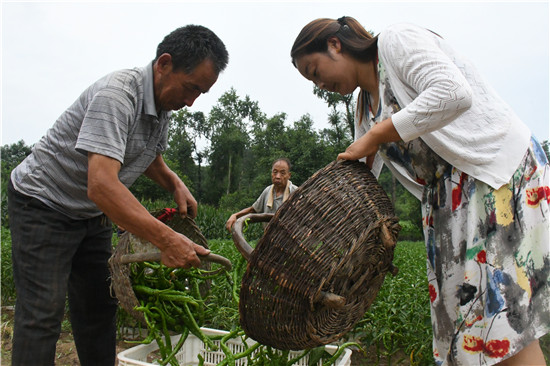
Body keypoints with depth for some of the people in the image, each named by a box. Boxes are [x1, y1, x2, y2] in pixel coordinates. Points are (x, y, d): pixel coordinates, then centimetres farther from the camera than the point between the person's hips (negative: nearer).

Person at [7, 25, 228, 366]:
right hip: (43, 204, -8)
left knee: (100, 306, 10)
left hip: (91, 212, 8)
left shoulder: (165, 102, -1)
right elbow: (102, 185, -41)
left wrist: (176, 185, -1)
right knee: (43, 313, -8)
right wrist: (166, 239, -47)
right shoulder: (116, 94, -30)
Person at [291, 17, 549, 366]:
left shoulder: (396, 40, -6)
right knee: (460, 314, 6)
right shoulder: (366, 105, 17)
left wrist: (376, 135, -18)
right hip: (446, 200, 8)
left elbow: (454, 93, -25)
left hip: (503, 172, -8)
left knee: (504, 320, -10)